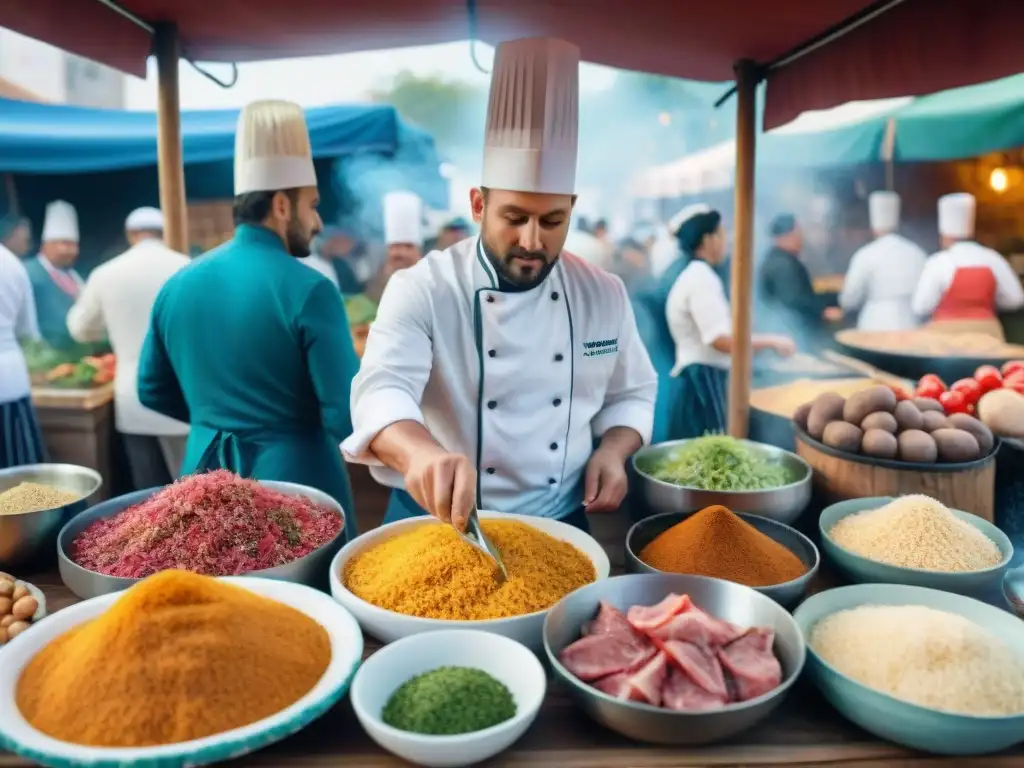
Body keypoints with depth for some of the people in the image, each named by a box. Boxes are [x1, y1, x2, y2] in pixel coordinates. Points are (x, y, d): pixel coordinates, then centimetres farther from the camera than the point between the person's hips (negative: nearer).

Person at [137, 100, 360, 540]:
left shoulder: (178, 285, 3)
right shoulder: (309, 290, -16)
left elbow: (152, 392, 14)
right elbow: (347, 418, -19)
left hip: (206, 477, 6)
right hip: (294, 479, -6)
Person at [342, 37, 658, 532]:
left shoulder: (604, 295, 1)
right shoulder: (422, 290, -11)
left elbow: (631, 393, 12)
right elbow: (382, 389, -27)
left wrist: (613, 449, -8)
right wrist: (422, 452, -47)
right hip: (436, 522, -2)